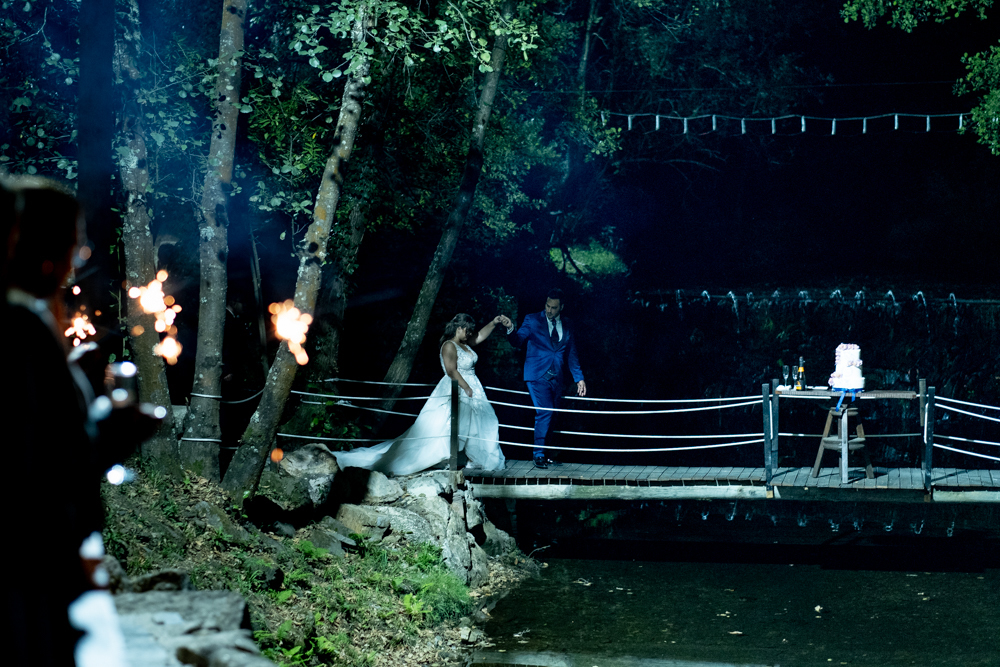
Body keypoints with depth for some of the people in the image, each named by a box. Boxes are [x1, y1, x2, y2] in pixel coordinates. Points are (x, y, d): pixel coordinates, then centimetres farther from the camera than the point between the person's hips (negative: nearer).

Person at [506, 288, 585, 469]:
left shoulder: (566, 326, 11)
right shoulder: (533, 320, 0)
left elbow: (571, 354, 14)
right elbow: (518, 342, -7)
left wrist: (579, 378, 9)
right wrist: (511, 331, -28)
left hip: (556, 377, 4)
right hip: (538, 375, -4)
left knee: (550, 417, 6)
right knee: (544, 413, -15)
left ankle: (545, 454, 15)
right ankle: (539, 455, -7)